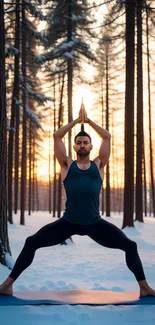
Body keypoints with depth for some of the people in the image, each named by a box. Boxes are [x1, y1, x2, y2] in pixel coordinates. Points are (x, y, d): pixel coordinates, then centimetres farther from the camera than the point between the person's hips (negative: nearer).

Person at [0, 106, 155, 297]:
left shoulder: (98, 164, 11)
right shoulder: (67, 165, 9)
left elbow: (107, 137, 9)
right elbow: (56, 136, 7)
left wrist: (89, 121, 19)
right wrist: (77, 120, 16)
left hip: (95, 223, 1)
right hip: (68, 222, -1)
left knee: (130, 246, -5)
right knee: (31, 243, -9)